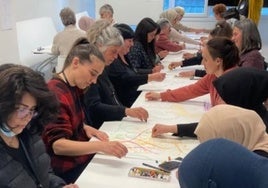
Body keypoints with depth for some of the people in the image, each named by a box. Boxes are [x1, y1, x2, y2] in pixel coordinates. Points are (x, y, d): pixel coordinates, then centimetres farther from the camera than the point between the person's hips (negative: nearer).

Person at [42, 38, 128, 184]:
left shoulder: (75, 88, 6)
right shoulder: (54, 94, -21)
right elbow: (58, 145, -28)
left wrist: (85, 128, 0)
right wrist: (101, 146, -39)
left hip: (82, 157, 8)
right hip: (68, 170, -8)